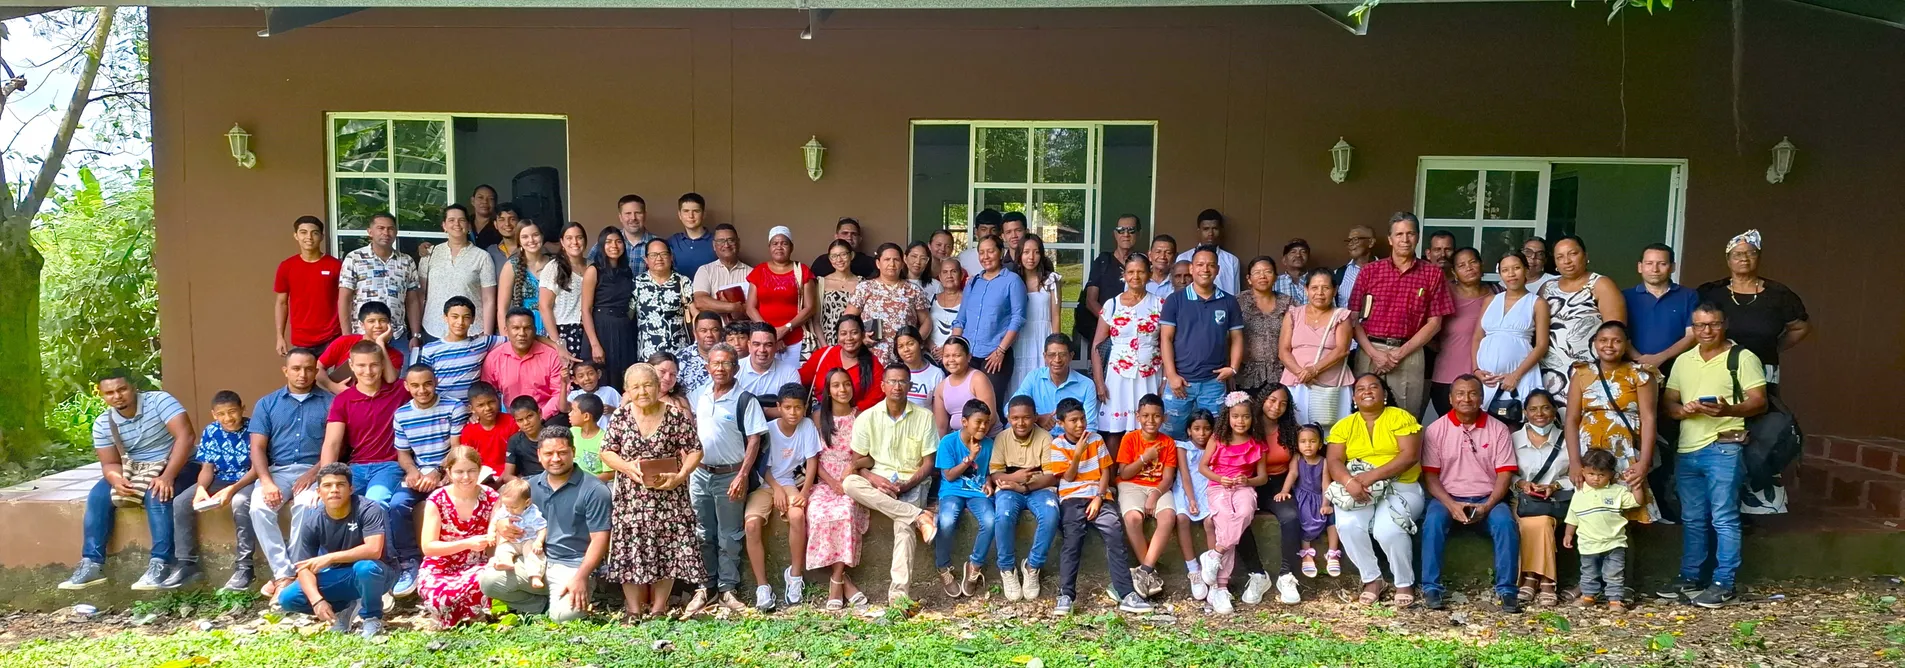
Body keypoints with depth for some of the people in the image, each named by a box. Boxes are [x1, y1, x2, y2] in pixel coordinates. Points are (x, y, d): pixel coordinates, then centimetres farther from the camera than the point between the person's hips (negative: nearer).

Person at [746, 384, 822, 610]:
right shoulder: (768, 429, -8)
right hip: (765, 484, 0)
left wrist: (805, 491, -17)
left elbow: (812, 462, -5)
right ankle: (762, 586, -18)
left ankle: (795, 575, -11)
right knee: (752, 523, -27)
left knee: (797, 515, -32)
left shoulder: (807, 426, -5)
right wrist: (776, 489, -17)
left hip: (792, 483, 0)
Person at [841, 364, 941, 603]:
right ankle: (918, 517, -34)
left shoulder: (924, 417, 2)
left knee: (903, 523, -33)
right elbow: (857, 463, 2)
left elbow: (928, 463, 1)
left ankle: (899, 591, -40)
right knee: (850, 483, -32)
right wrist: (873, 478, -19)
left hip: (912, 483, -2)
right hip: (879, 482, 2)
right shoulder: (867, 418, 3)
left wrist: (907, 484, -16)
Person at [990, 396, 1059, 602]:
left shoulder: (1045, 438, -4)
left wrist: (1025, 486, -22)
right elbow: (994, 474, -1)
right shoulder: (1002, 438, 2)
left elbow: (1052, 477, -7)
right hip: (1009, 489, 1)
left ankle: (1032, 567, -12)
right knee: (1003, 516, -34)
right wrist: (1013, 477, -23)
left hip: (1039, 489, 0)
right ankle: (1007, 569, -12)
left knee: (1051, 516, -33)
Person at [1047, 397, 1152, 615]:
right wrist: (1077, 454, -14)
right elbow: (1069, 477, 0)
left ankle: (1126, 594, -21)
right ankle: (1066, 595, -25)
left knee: (1116, 536, -19)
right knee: (1073, 541, -24)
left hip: (1099, 496, 2)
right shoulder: (1057, 445, 4)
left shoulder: (1096, 439, 9)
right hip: (1072, 498, -2)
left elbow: (1106, 472, 7)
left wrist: (1098, 498, -7)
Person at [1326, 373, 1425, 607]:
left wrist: (1372, 475, -22)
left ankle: (1405, 583, -5)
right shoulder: (1344, 425, 11)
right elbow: (1335, 461, 0)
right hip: (1359, 491, 3)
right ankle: (1372, 579, -6)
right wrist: (1349, 481, -23)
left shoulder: (1401, 417, 1)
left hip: (1401, 488, -3)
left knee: (1388, 528, -31)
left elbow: (1409, 456, -11)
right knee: (1347, 524, -28)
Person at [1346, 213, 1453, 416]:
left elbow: (1434, 323, 3)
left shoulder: (1432, 274, 6)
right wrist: (1374, 353, -8)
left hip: (1409, 356, 0)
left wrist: (1400, 353, -6)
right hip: (1370, 353, 0)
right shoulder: (1370, 271, 7)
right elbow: (1353, 318, 3)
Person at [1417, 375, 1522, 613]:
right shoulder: (1435, 430, 3)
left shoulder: (1498, 429, 5)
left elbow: (1505, 474, 0)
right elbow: (1430, 475, -1)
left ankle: (1506, 590, -20)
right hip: (1448, 497, -1)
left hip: (1487, 499, 1)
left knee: (1506, 522, -29)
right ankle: (1431, 588, -25)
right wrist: (1451, 505, -16)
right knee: (1433, 520, -31)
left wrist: (1487, 506, -15)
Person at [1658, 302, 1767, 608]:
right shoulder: (1683, 361, 16)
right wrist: (1682, 410, -6)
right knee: (1692, 519, 13)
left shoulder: (1743, 358, -1)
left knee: (1724, 519, -3)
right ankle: (1689, 579, 22)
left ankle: (1723, 584, 3)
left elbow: (1759, 402, -7)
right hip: (1686, 449, 6)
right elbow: (1668, 402, 17)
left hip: (1723, 448, -6)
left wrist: (1728, 410, -25)